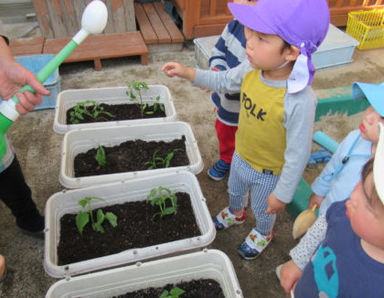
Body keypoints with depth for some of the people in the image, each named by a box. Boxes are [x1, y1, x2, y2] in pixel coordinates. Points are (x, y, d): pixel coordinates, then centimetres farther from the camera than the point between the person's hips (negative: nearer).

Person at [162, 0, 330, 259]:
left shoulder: (300, 100, -39)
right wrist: (187, 72, -8)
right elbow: (224, 81, 1)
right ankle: (236, 214, 70)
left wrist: (282, 194, -17)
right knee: (235, 191, 35)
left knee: (264, 210, 27)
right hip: (241, 157, 6)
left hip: (268, 173, -5)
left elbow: (298, 155, -28)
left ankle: (263, 234, 62)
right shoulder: (251, 70, -21)